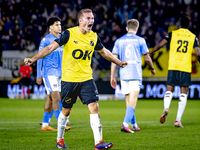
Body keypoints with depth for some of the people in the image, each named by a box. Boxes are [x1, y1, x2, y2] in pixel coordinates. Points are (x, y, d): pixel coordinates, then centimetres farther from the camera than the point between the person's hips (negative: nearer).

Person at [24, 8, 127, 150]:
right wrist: (34, 59, -23)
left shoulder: (94, 37, 5)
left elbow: (104, 51, 23)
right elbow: (51, 47, -13)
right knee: (66, 111, 8)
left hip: (86, 78, 3)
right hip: (69, 79, -3)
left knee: (94, 107, -11)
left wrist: (118, 62, 33)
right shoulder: (69, 34, -10)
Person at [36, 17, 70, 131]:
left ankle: (45, 124, 15)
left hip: (60, 73, 6)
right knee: (56, 97, -14)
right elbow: (40, 57, -4)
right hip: (49, 73, -6)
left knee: (51, 99, 9)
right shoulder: (46, 40, -6)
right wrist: (39, 75, -6)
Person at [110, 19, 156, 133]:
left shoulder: (119, 41, 9)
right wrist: (152, 69, 25)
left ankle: (134, 125, 23)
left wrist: (112, 76, 9)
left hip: (123, 74, 4)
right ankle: (125, 124, -26)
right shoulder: (140, 40, 1)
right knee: (132, 101, -10)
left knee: (128, 101, 14)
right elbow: (147, 58, 6)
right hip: (136, 74, -4)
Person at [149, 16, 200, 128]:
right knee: (183, 94, 5)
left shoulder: (173, 34, 6)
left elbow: (160, 45, -1)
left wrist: (151, 53, 14)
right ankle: (178, 120, -4)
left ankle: (166, 108, -22)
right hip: (186, 68, 0)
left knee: (169, 90, 10)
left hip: (173, 66, 0)